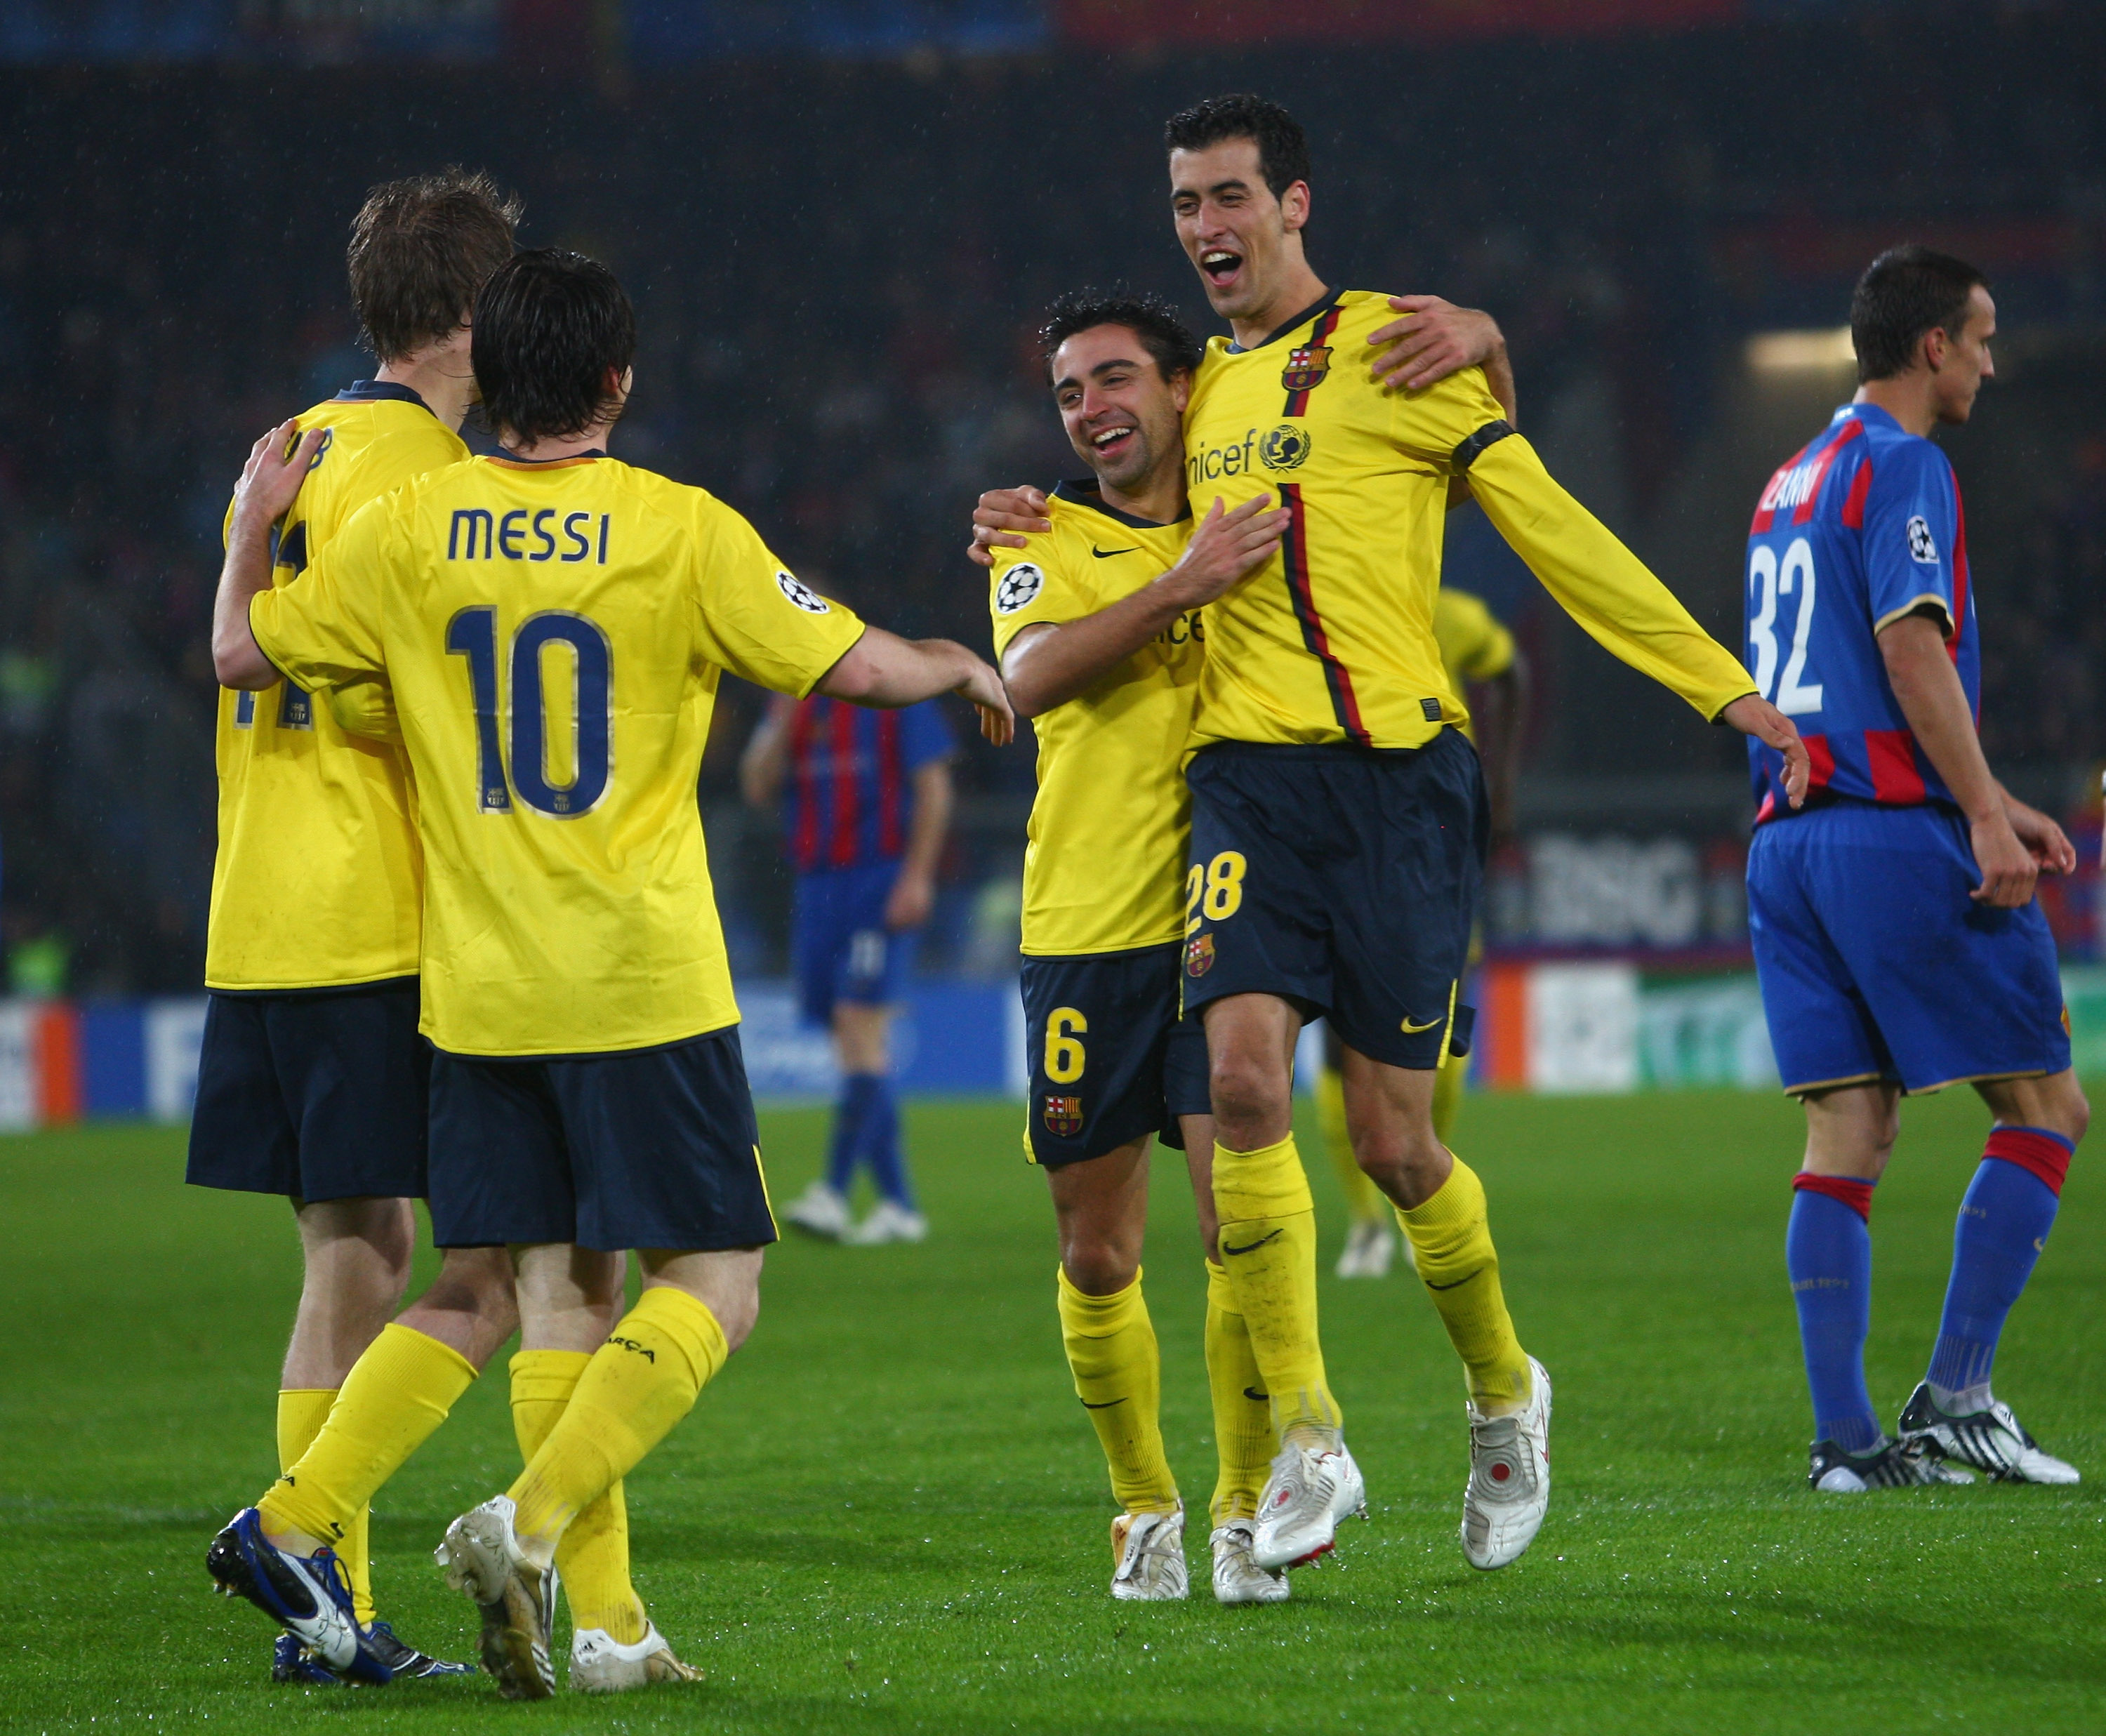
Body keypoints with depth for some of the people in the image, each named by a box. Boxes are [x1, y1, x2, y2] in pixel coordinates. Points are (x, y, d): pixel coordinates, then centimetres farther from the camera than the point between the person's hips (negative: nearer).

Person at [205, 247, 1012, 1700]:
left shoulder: (409, 530, 1)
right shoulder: (680, 531, -6)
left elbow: (243, 651, 8)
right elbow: (850, 663, -2)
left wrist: (257, 517, 26)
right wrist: (965, 668, 19)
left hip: (474, 987, 4)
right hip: (643, 983, -4)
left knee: (560, 1288, 11)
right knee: (712, 1294, 0)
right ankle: (529, 1524, -20)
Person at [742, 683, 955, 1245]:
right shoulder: (794, 703, 13)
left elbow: (933, 786, -5)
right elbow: (758, 787, 5)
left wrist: (917, 877, -13)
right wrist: (786, 719, -7)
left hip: (881, 878, -6)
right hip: (816, 883, 6)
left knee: (861, 1025, -15)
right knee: (852, 1045, 5)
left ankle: (834, 1193, -22)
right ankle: (897, 1203, 10)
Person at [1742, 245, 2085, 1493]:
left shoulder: (1794, 482, 21)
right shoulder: (1903, 467, -7)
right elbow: (1912, 647, -18)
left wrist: (1985, 803, 26)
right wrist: (1985, 816, -21)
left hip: (1788, 835, 8)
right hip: (1896, 833, -8)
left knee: (1849, 1134, 5)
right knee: (2048, 1108, 0)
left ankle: (1847, 1436, -1)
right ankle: (1955, 1402, -6)